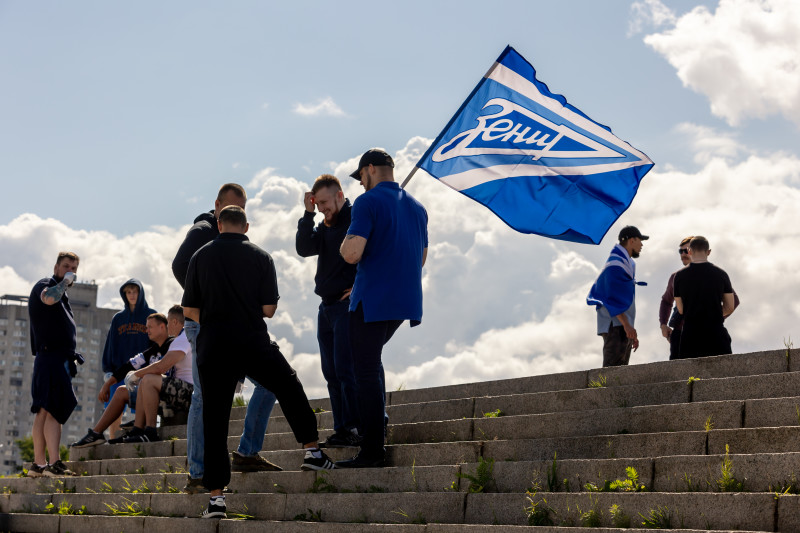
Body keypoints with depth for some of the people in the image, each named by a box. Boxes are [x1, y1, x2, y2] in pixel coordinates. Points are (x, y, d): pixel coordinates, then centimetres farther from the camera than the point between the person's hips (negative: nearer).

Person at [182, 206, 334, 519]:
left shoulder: (201, 257, 4)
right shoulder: (260, 258, 1)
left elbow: (188, 310, 4)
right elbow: (269, 309, -2)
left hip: (213, 347, 1)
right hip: (253, 343, -1)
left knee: (214, 421, 4)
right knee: (289, 387, 23)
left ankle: (216, 496, 1)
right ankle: (312, 451, 23)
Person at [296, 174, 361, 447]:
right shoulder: (325, 226, 17)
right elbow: (304, 248, 3)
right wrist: (308, 214, -4)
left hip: (348, 305, -8)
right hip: (327, 307, 8)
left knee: (345, 369, -13)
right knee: (331, 373, 7)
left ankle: (356, 428, -11)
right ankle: (342, 430, 10)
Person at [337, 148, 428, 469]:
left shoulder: (368, 202, -10)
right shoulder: (416, 207, 14)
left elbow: (352, 254, -19)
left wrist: (345, 242, 3)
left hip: (372, 301, -8)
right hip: (405, 300, 8)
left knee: (366, 373, -4)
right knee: (371, 363, 26)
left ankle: (372, 451, -6)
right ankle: (376, 421, 24)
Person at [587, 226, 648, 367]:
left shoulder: (628, 263, 23)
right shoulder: (615, 264, -9)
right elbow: (613, 298, -18)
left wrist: (632, 334, 24)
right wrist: (627, 325, -26)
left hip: (624, 327, 10)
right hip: (615, 325, -10)